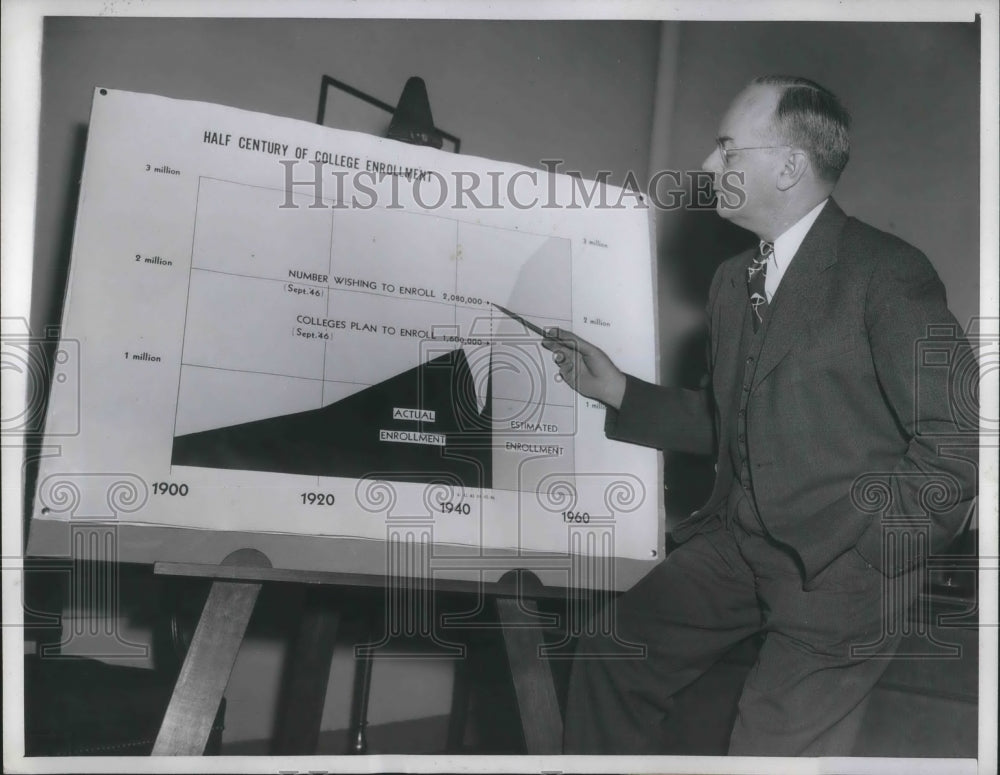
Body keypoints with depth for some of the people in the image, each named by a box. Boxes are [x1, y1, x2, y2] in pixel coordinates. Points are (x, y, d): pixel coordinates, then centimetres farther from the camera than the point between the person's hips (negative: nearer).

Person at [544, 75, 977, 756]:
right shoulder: (733, 281, 12)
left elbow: (952, 450, -15)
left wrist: (840, 554, -17)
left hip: (841, 570, -6)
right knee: (608, 661, -1)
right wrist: (619, 392, 9)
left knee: (773, 748, -16)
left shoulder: (887, 273, -12)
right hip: (738, 544, 7)